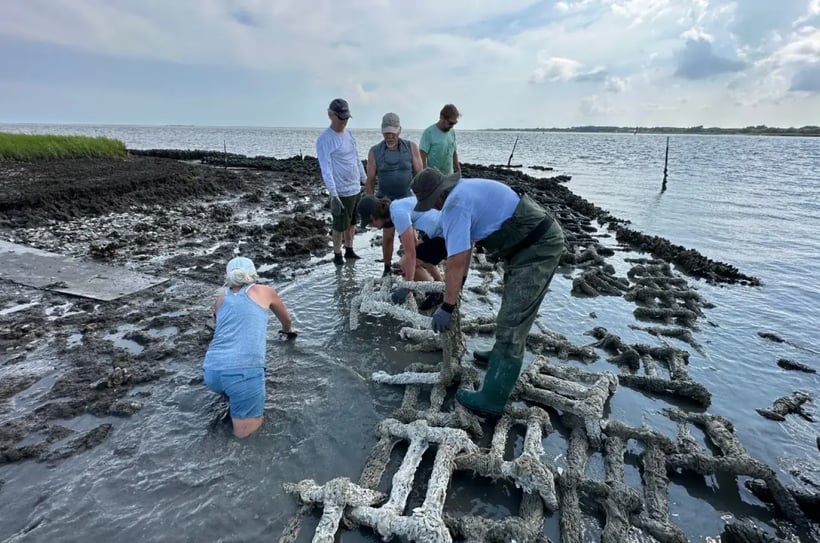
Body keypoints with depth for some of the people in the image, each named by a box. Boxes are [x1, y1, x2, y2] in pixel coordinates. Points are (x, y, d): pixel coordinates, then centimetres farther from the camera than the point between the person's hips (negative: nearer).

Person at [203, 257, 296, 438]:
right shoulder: (264, 292, 13)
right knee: (244, 429, 13)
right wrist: (288, 330, 55)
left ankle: (228, 394, 15)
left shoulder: (221, 299, 20)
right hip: (244, 370, -4)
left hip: (211, 372, 4)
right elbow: (285, 318, 32)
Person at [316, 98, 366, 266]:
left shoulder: (349, 135, 10)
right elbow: (326, 169, -20)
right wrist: (333, 195, -27)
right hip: (341, 193, -7)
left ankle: (349, 251, 33)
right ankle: (337, 255, 20)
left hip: (356, 189, 7)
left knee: (352, 224, 18)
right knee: (340, 226, 4)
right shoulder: (324, 140, -14)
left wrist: (365, 181, 17)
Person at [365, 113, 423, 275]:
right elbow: (370, 180, 0)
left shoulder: (411, 148, -3)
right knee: (387, 236, 7)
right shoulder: (375, 151, -2)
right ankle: (387, 269, 21)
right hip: (386, 201, 0)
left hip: (408, 199, 0)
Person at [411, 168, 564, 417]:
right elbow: (467, 245, 21)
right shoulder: (465, 189, 13)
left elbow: (457, 261, -22)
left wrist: (447, 306, -13)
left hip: (538, 246, -11)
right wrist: (459, 282, 28)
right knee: (514, 307, 26)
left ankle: (491, 400, -3)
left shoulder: (454, 205, -19)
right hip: (540, 238, 11)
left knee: (512, 323, -10)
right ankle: (503, 354, 47)